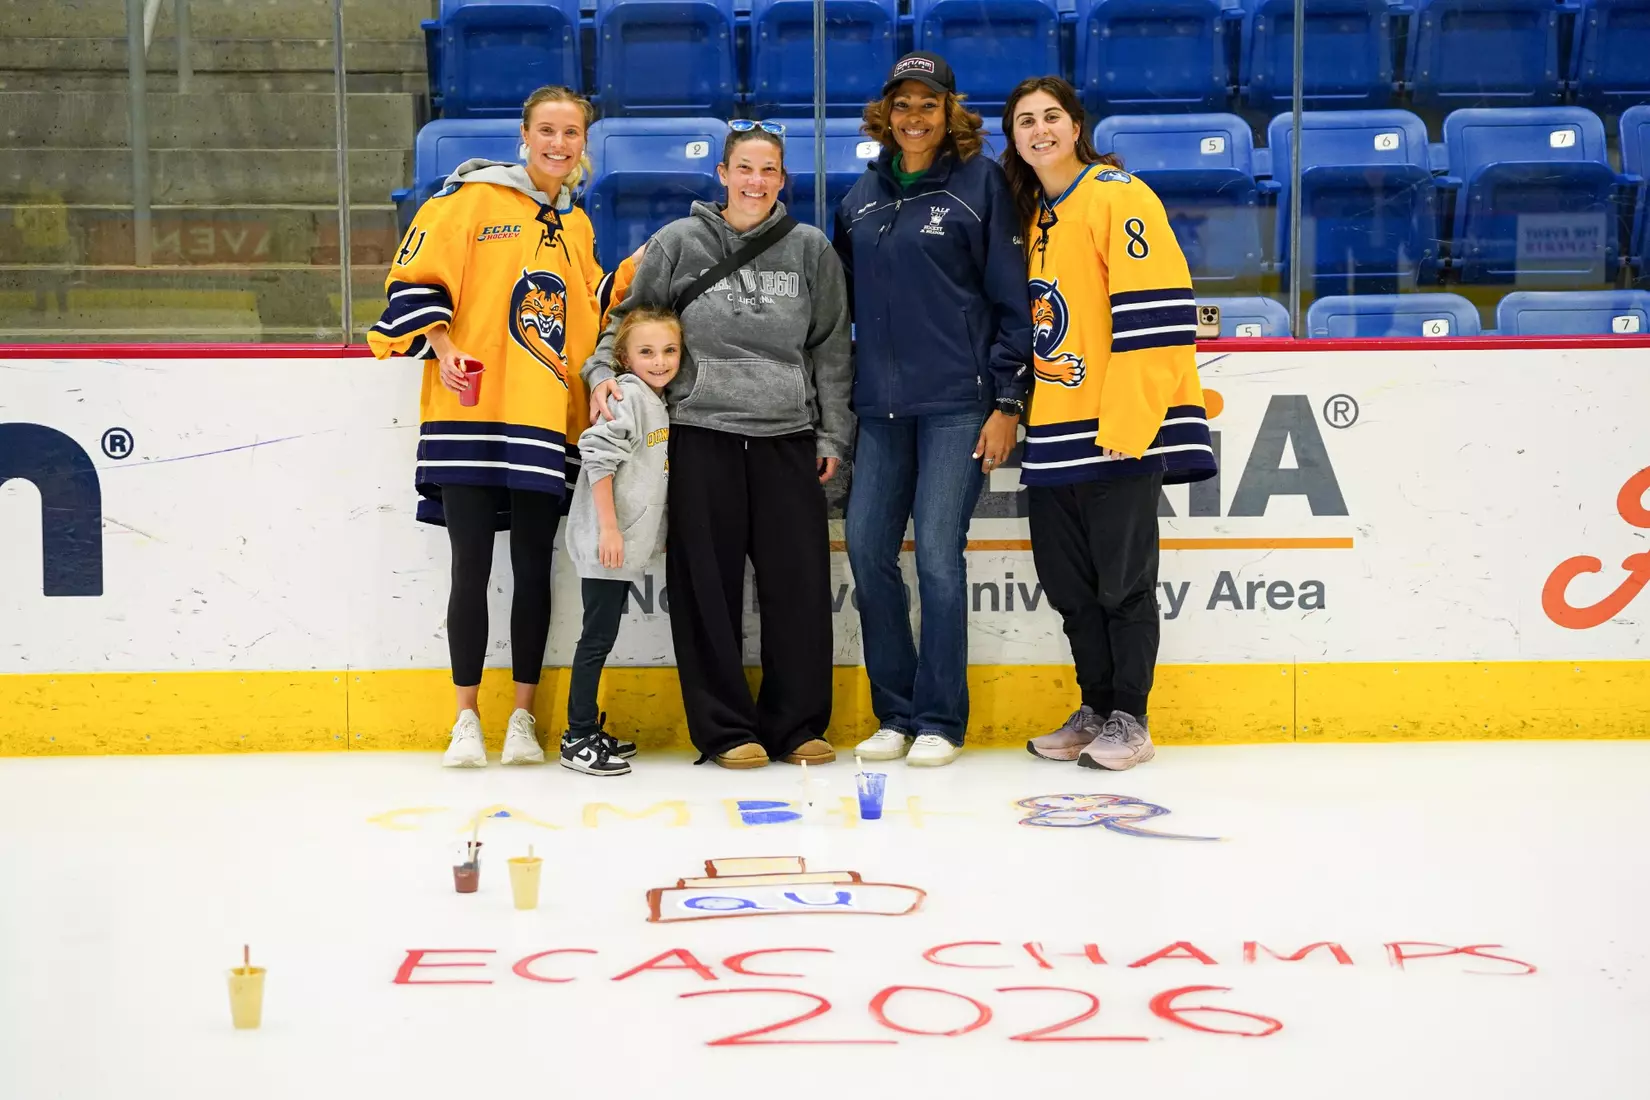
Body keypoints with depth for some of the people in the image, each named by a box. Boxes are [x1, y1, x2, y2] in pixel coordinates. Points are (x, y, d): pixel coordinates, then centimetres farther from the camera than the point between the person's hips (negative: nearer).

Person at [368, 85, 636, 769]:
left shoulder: (576, 227, 18)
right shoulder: (474, 199, 0)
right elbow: (415, 278, -3)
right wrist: (442, 346, -14)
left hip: (544, 422, 4)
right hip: (471, 415, -4)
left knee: (533, 569, 5)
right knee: (472, 567, -1)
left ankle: (523, 719, 15)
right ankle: (466, 720, 10)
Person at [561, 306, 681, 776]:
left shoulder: (659, 403, 15)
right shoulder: (627, 395, -12)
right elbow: (599, 458, -20)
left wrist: (656, 534, 22)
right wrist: (609, 528, -22)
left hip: (628, 545, 9)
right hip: (605, 543, -9)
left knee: (602, 638, 14)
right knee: (598, 639, -5)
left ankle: (587, 730, 22)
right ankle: (577, 740, 0)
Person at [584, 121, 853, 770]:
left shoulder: (809, 249, 8)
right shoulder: (679, 243, 4)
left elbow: (831, 348, 11)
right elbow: (628, 317, 13)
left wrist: (833, 433, 7)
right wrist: (604, 371, -4)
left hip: (788, 437, 1)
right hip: (702, 433, -1)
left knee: (800, 583, 1)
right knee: (709, 585, 1)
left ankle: (796, 725, 13)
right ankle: (724, 728, 10)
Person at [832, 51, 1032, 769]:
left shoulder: (979, 183, -2)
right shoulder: (863, 197, 13)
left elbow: (1013, 297, -4)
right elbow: (844, 301, 20)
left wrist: (1008, 402, -8)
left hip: (956, 401, -5)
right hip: (880, 404, 5)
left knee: (937, 554, -7)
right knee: (868, 549, 2)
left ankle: (941, 720, 5)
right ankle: (896, 715, 15)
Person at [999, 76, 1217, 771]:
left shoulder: (1119, 197, -8)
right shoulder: (1029, 216, 15)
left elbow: (1154, 315, -15)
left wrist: (1126, 422, -19)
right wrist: (1017, 410, 16)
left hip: (1119, 430, -7)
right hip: (1052, 437, 8)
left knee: (1124, 581, 1)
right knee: (1068, 583, 12)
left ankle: (1129, 721, 12)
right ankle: (1095, 711, 25)